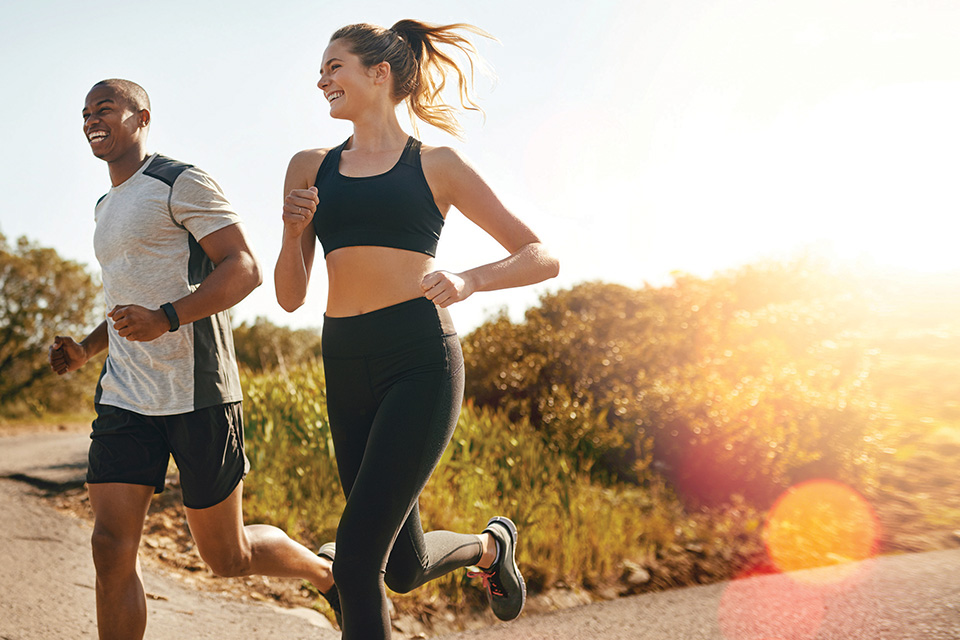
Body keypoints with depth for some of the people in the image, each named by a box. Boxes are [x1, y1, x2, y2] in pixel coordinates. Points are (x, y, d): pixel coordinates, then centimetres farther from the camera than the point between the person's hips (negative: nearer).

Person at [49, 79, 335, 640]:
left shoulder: (181, 184, -5)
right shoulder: (108, 207, 22)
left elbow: (246, 268, -14)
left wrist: (165, 319, -27)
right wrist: (87, 349, 14)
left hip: (196, 395, -7)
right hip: (125, 400, 7)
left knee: (228, 556, 5)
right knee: (112, 548, -5)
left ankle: (330, 573, 33)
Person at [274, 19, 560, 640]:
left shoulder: (437, 165, 4)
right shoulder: (310, 168, 13)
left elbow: (543, 258, 3)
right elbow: (290, 297, 14)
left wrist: (469, 281, -14)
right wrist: (293, 231, -5)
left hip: (420, 361, -5)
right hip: (346, 371, 5)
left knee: (356, 557, -13)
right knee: (404, 569, 13)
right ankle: (491, 544, 44)